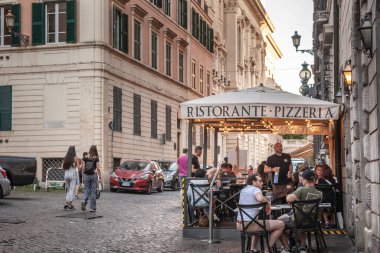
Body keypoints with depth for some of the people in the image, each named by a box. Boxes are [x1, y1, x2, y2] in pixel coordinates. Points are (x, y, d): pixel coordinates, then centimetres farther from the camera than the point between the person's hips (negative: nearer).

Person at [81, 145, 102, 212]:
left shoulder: (85, 158, 2)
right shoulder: (96, 159, -5)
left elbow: (83, 168, 2)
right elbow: (98, 169, -7)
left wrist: (83, 177, 9)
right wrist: (100, 177, -1)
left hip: (86, 176, 2)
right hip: (94, 175, -2)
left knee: (86, 191, 10)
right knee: (93, 192, 5)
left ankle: (84, 201, -18)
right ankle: (92, 208, 7)